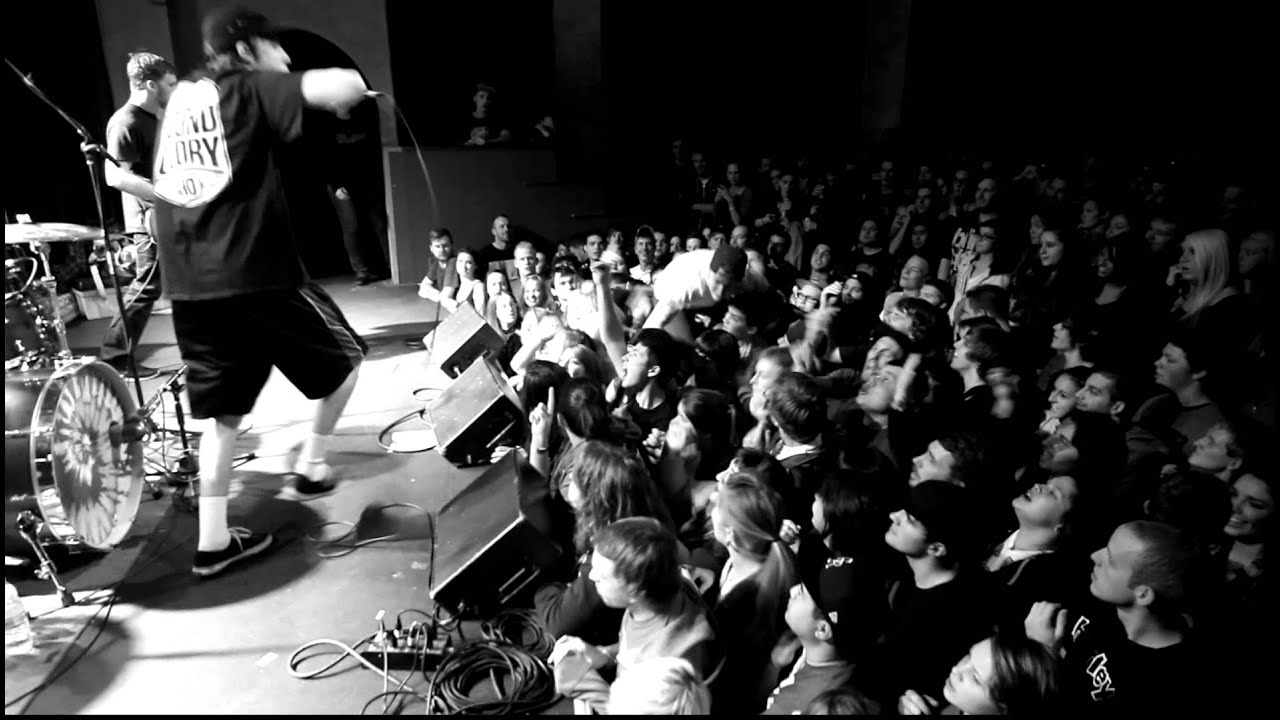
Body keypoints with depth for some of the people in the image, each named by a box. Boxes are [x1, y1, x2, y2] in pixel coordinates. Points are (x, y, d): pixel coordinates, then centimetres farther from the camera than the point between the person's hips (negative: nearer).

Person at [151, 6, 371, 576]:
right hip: (257, 275, -7)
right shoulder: (251, 88, -1)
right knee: (347, 356, 16)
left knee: (223, 412, 15)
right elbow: (348, 85, -15)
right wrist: (340, 89, 6)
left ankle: (214, 542, 17)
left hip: (189, 285, 7)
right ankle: (311, 467, 21)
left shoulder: (179, 98, 19)